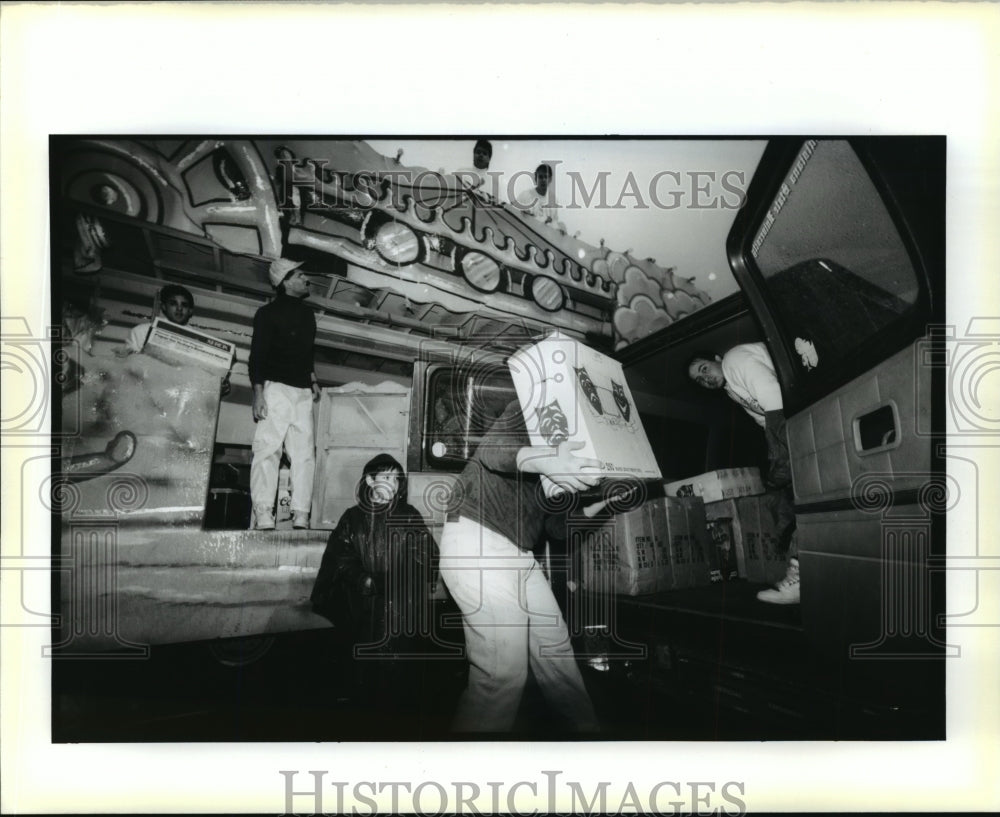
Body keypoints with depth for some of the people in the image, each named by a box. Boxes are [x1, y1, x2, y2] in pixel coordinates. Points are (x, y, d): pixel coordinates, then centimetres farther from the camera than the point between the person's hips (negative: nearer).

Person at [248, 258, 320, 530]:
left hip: (303, 391, 7)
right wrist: (258, 392, -15)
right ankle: (263, 516, -13)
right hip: (276, 387, -7)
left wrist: (313, 379, 15)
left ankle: (300, 517, 1)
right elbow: (257, 355, -5)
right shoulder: (269, 313, 0)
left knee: (304, 452, 0)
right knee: (268, 449, -11)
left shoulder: (307, 314, 21)